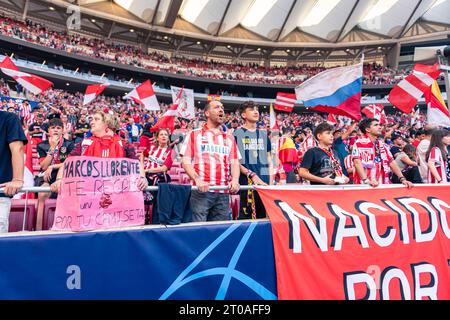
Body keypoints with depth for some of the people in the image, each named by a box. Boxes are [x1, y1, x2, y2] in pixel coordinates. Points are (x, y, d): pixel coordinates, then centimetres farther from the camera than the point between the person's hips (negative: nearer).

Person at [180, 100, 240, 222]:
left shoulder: (229, 138, 18)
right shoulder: (194, 134, 9)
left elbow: (235, 162, 12)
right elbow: (186, 161, 1)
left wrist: (235, 180, -8)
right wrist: (197, 180, -16)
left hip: (223, 193, 3)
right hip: (201, 190, -3)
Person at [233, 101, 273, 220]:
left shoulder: (264, 134, 15)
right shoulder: (237, 133, 1)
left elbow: (269, 161, 16)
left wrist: (271, 182, 6)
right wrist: (252, 175, -14)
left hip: (265, 182, 5)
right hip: (246, 182, -4)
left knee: (264, 216, 8)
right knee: (245, 216, -3)